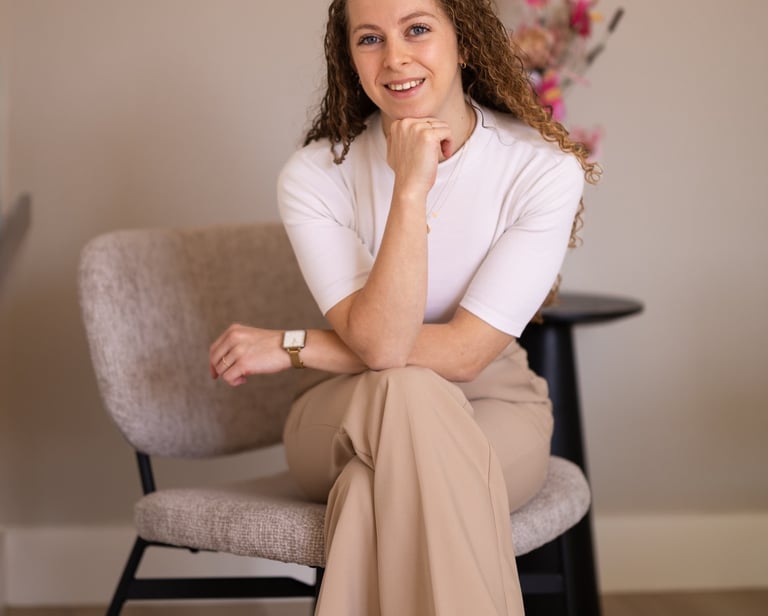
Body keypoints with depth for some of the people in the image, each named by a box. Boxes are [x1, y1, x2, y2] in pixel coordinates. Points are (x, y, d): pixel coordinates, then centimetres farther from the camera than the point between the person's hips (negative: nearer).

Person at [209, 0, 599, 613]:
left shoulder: (544, 168, -13)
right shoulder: (315, 176, -10)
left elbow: (465, 352, -16)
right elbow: (381, 344, -22)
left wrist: (291, 347, -12)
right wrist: (410, 190, -29)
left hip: (492, 412, -1)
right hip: (347, 417, 1)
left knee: (374, 488, -33)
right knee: (407, 391, -34)